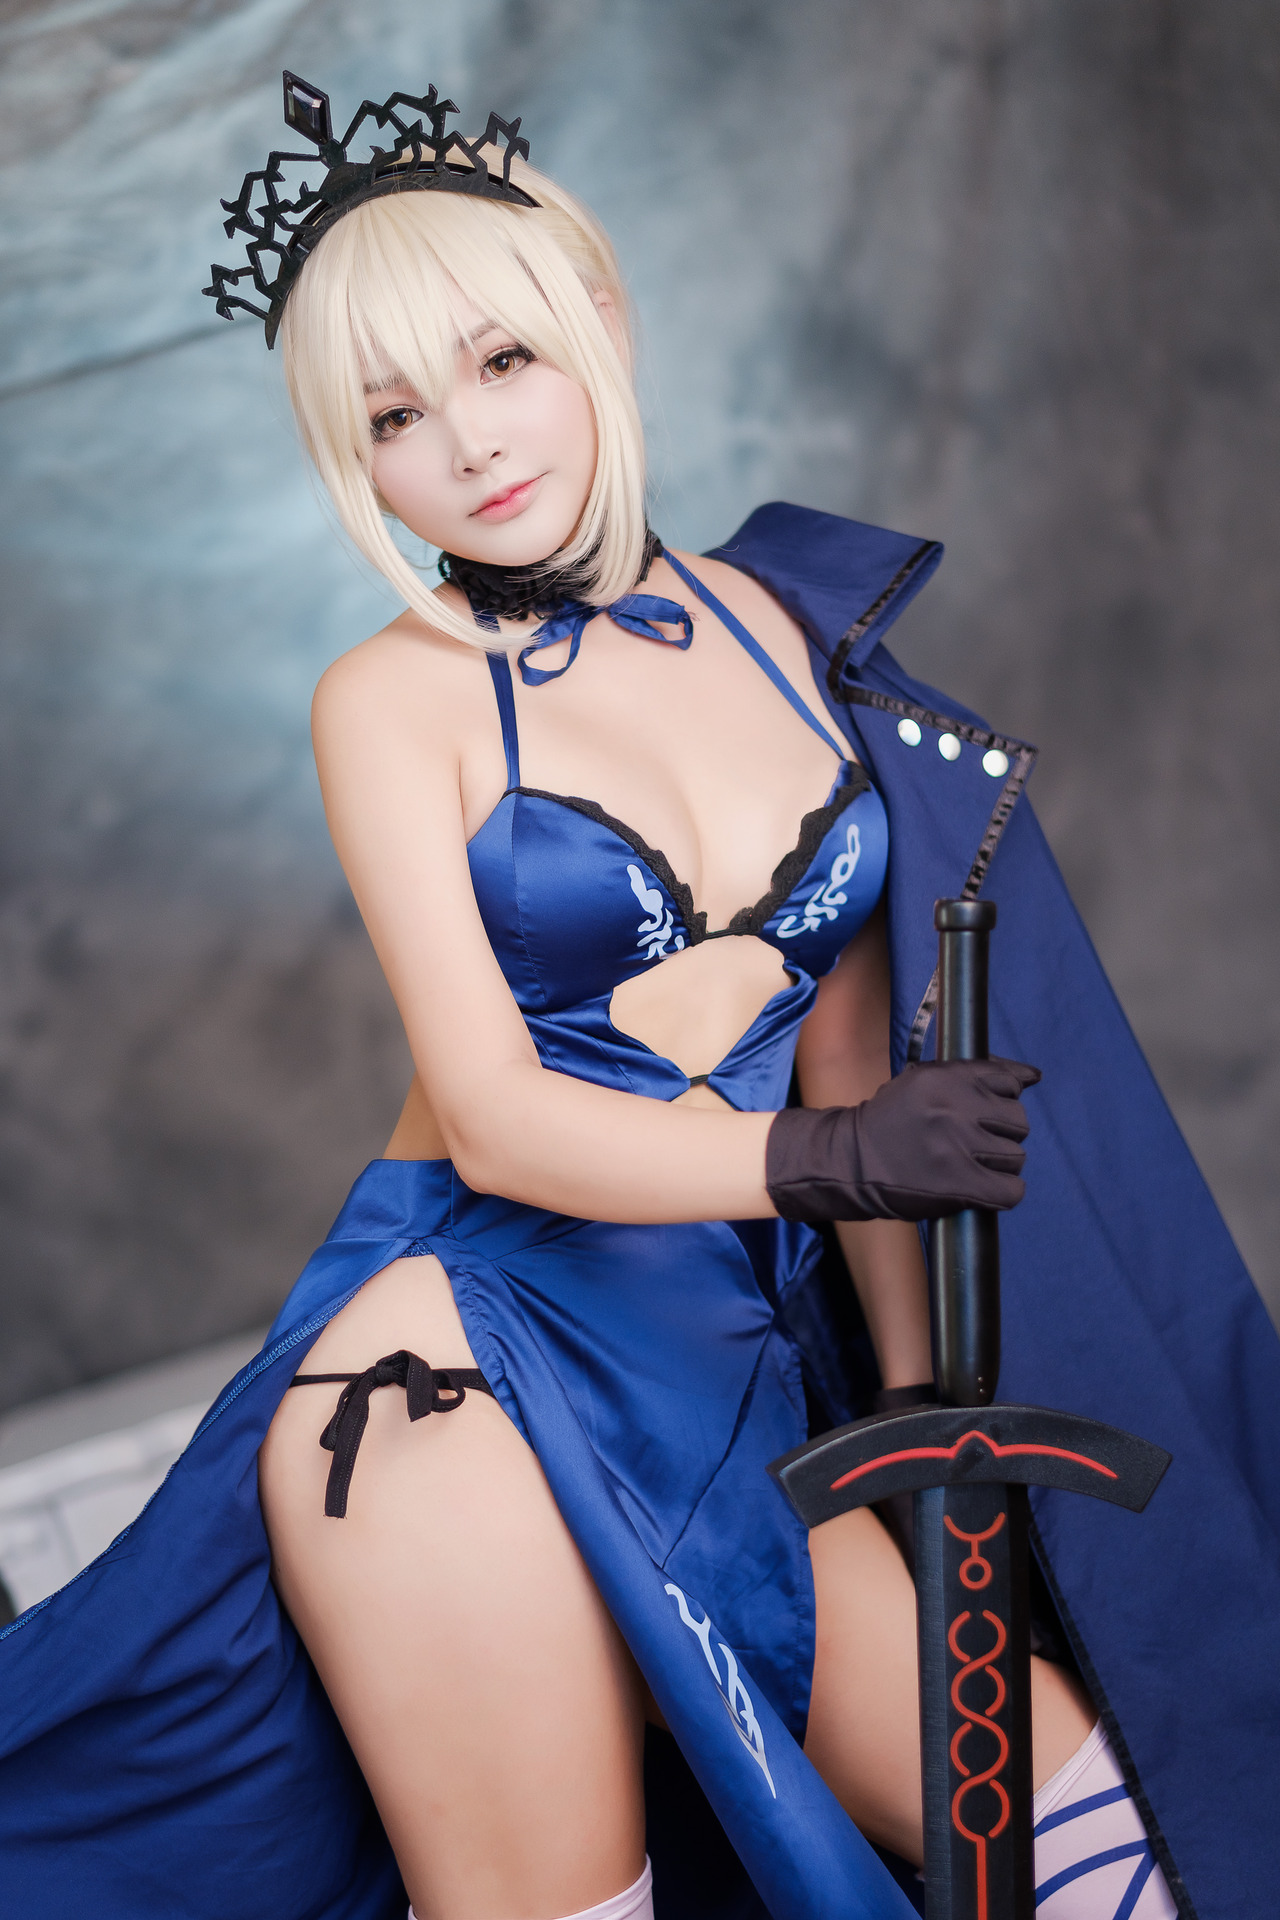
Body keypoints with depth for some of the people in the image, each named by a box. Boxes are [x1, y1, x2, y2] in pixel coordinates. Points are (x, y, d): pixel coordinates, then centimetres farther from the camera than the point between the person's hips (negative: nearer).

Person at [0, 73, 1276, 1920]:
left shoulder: (782, 622, 11)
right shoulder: (396, 696, -1)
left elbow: (847, 1045, 14)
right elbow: (493, 1118, -10)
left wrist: (917, 1384, 13)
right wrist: (812, 1160, -24)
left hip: (725, 1383, 5)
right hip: (469, 1363, -4)